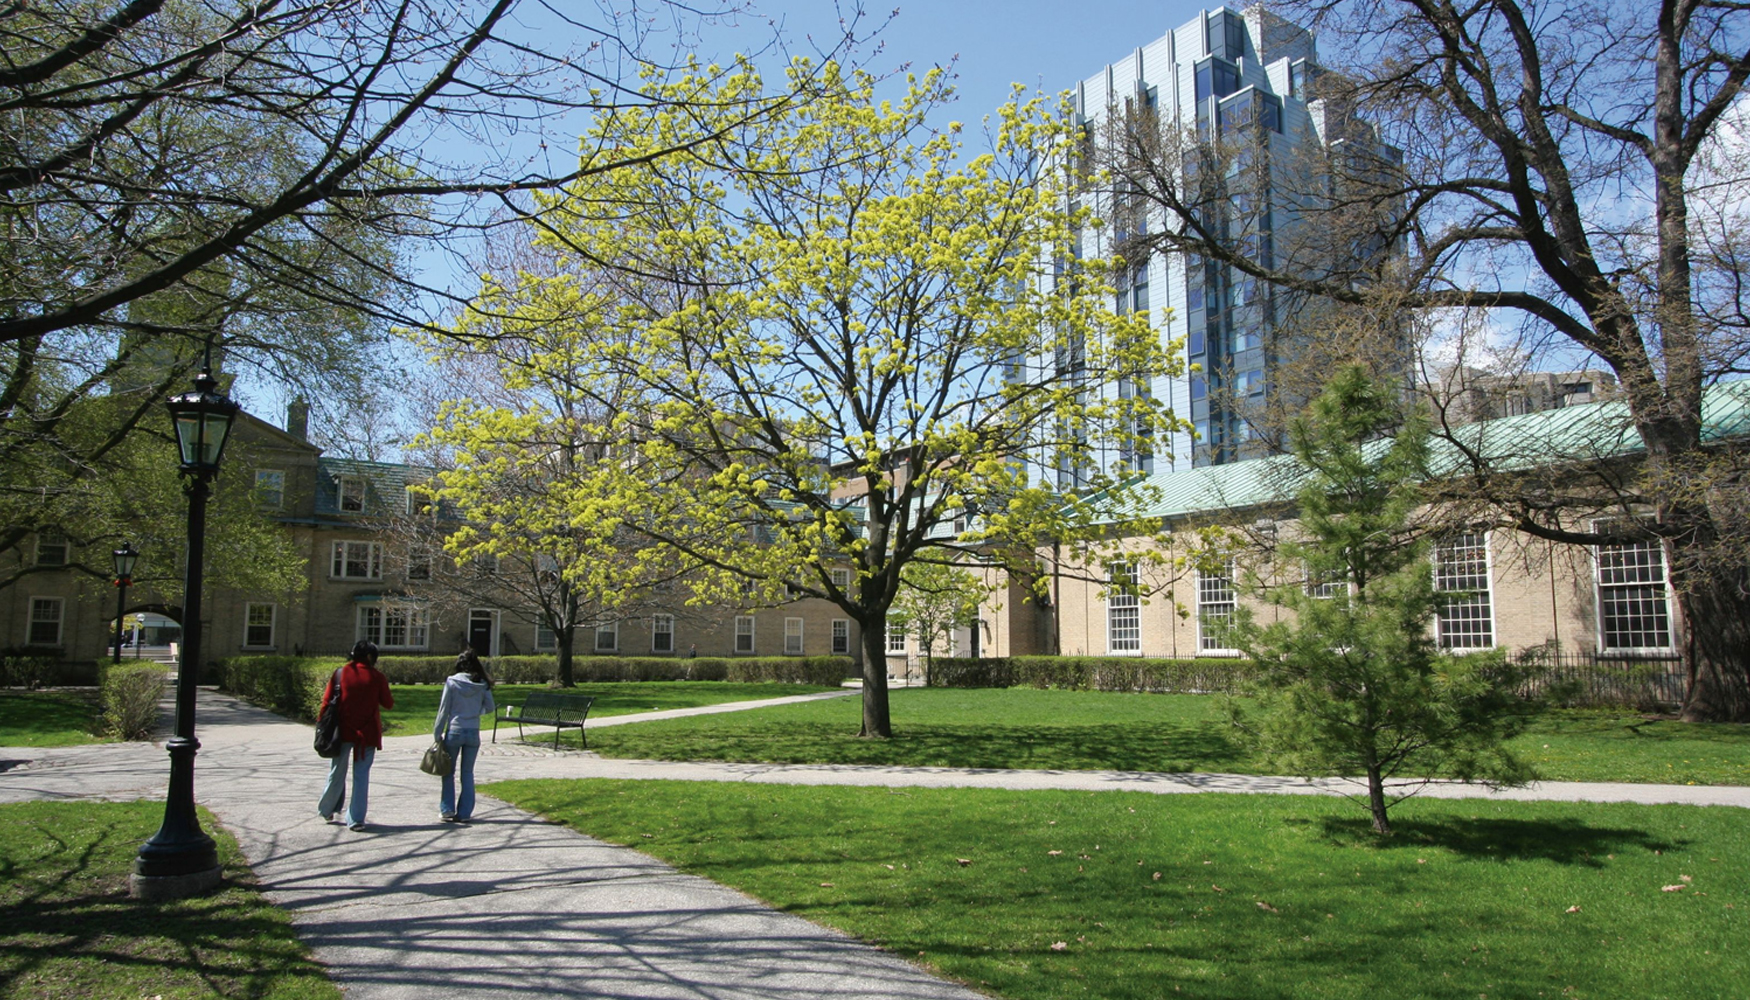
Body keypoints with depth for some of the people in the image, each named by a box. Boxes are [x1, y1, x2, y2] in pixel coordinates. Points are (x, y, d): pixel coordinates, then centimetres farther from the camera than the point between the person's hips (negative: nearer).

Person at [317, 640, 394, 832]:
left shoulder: (341, 673, -2)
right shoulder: (377, 677, -4)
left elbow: (327, 701, -2)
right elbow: (388, 703, 0)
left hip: (343, 730, 1)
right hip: (367, 733, -1)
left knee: (337, 772, 17)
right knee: (361, 775, 3)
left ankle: (327, 810, 33)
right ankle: (356, 819, 2)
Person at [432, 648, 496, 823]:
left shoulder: (452, 682, -7)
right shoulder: (482, 684, -2)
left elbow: (444, 710, -5)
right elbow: (490, 708, 3)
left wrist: (437, 734, 2)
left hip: (454, 731, -2)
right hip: (473, 733, 2)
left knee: (449, 772, 12)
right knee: (467, 773, 11)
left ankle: (447, 810, 11)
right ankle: (464, 812, 10)